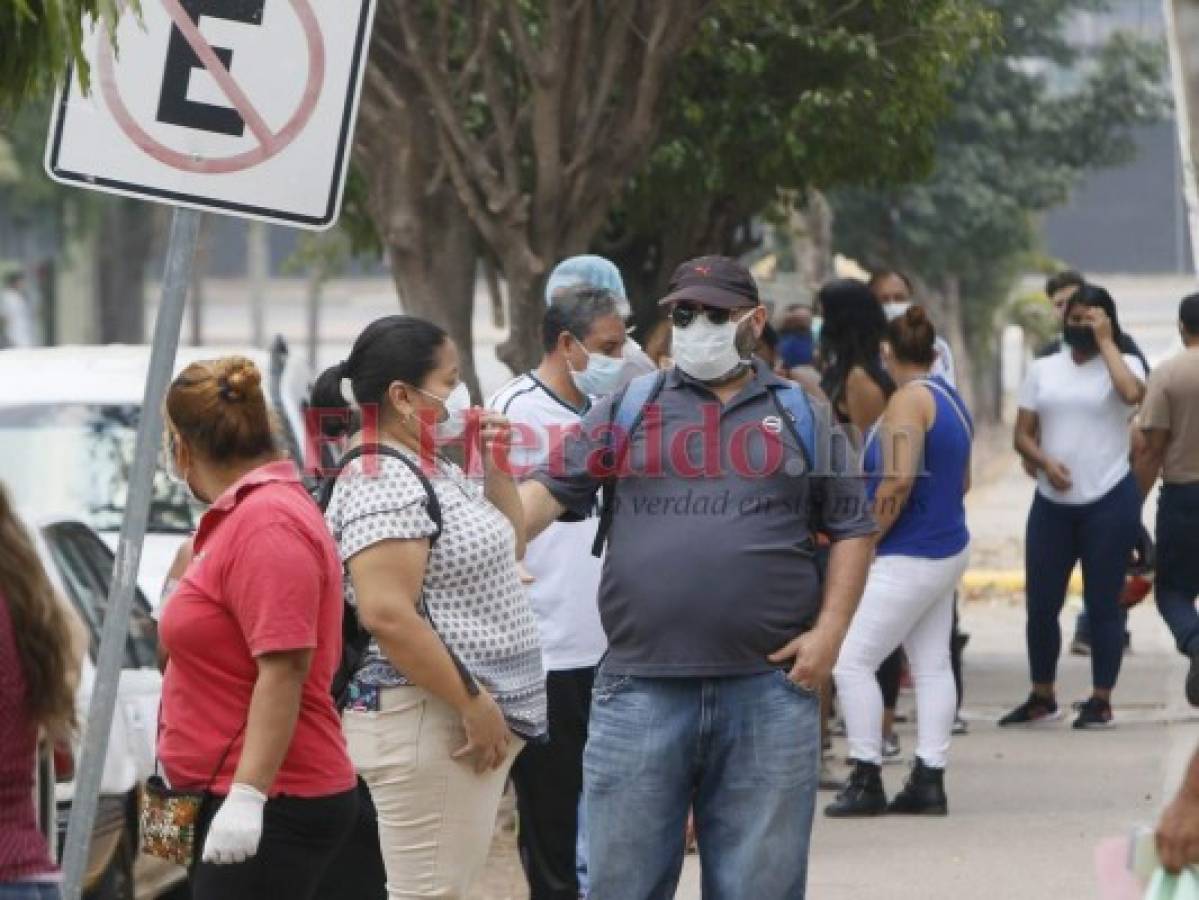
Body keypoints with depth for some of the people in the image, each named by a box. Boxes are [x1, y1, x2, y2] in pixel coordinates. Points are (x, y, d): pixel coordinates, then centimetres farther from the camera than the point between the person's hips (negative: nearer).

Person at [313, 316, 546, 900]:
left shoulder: (438, 472, 15)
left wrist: (496, 468, 12)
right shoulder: (381, 484, -16)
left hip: (478, 717, 11)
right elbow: (387, 615, -24)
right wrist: (472, 704, -22)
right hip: (425, 722, -11)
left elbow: (506, 550, 29)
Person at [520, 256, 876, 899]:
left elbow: (851, 529, 10)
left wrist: (828, 631, -2)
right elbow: (550, 491, 4)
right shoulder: (625, 409, 10)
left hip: (768, 693, 0)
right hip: (641, 692, 0)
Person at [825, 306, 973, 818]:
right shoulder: (950, 399, 13)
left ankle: (866, 780, -6)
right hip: (948, 550, 10)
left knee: (852, 661, -6)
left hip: (908, 559, -10)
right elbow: (962, 482, 23)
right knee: (932, 665, 9)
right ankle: (929, 780, 8)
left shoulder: (909, 399, -15)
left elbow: (898, 480, -24)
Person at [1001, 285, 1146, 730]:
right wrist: (1045, 462, -12)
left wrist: (1106, 341, -16)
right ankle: (1041, 697, 20)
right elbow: (1022, 434, 8)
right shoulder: (1043, 370, 10)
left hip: (1109, 501, -4)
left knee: (1102, 604, 0)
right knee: (1041, 603, 6)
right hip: (1052, 503, 4)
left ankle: (1101, 701, 8)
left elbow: (1132, 393, -25)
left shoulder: (1122, 364, 0)